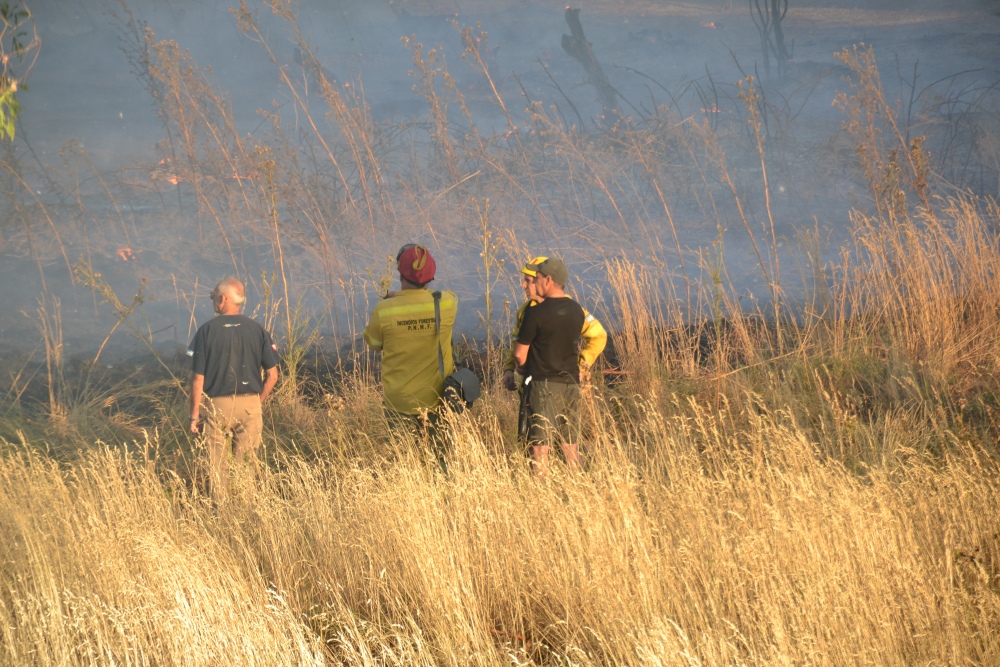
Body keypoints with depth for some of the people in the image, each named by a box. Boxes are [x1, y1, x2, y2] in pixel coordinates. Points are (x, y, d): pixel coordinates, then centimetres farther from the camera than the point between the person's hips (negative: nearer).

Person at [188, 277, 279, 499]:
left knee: (218, 465, 7)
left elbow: (198, 378, -6)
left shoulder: (207, 331, -6)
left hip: (217, 405, -2)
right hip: (250, 404, 2)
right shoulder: (257, 330, 1)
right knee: (247, 464, 9)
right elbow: (272, 375, 1)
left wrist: (195, 415, 1)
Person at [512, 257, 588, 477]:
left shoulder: (536, 313, -14)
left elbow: (520, 354, -7)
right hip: (572, 382, 6)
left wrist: (522, 369, 14)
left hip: (543, 383, -6)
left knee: (540, 443, -2)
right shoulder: (577, 311, 5)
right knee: (570, 442, 12)